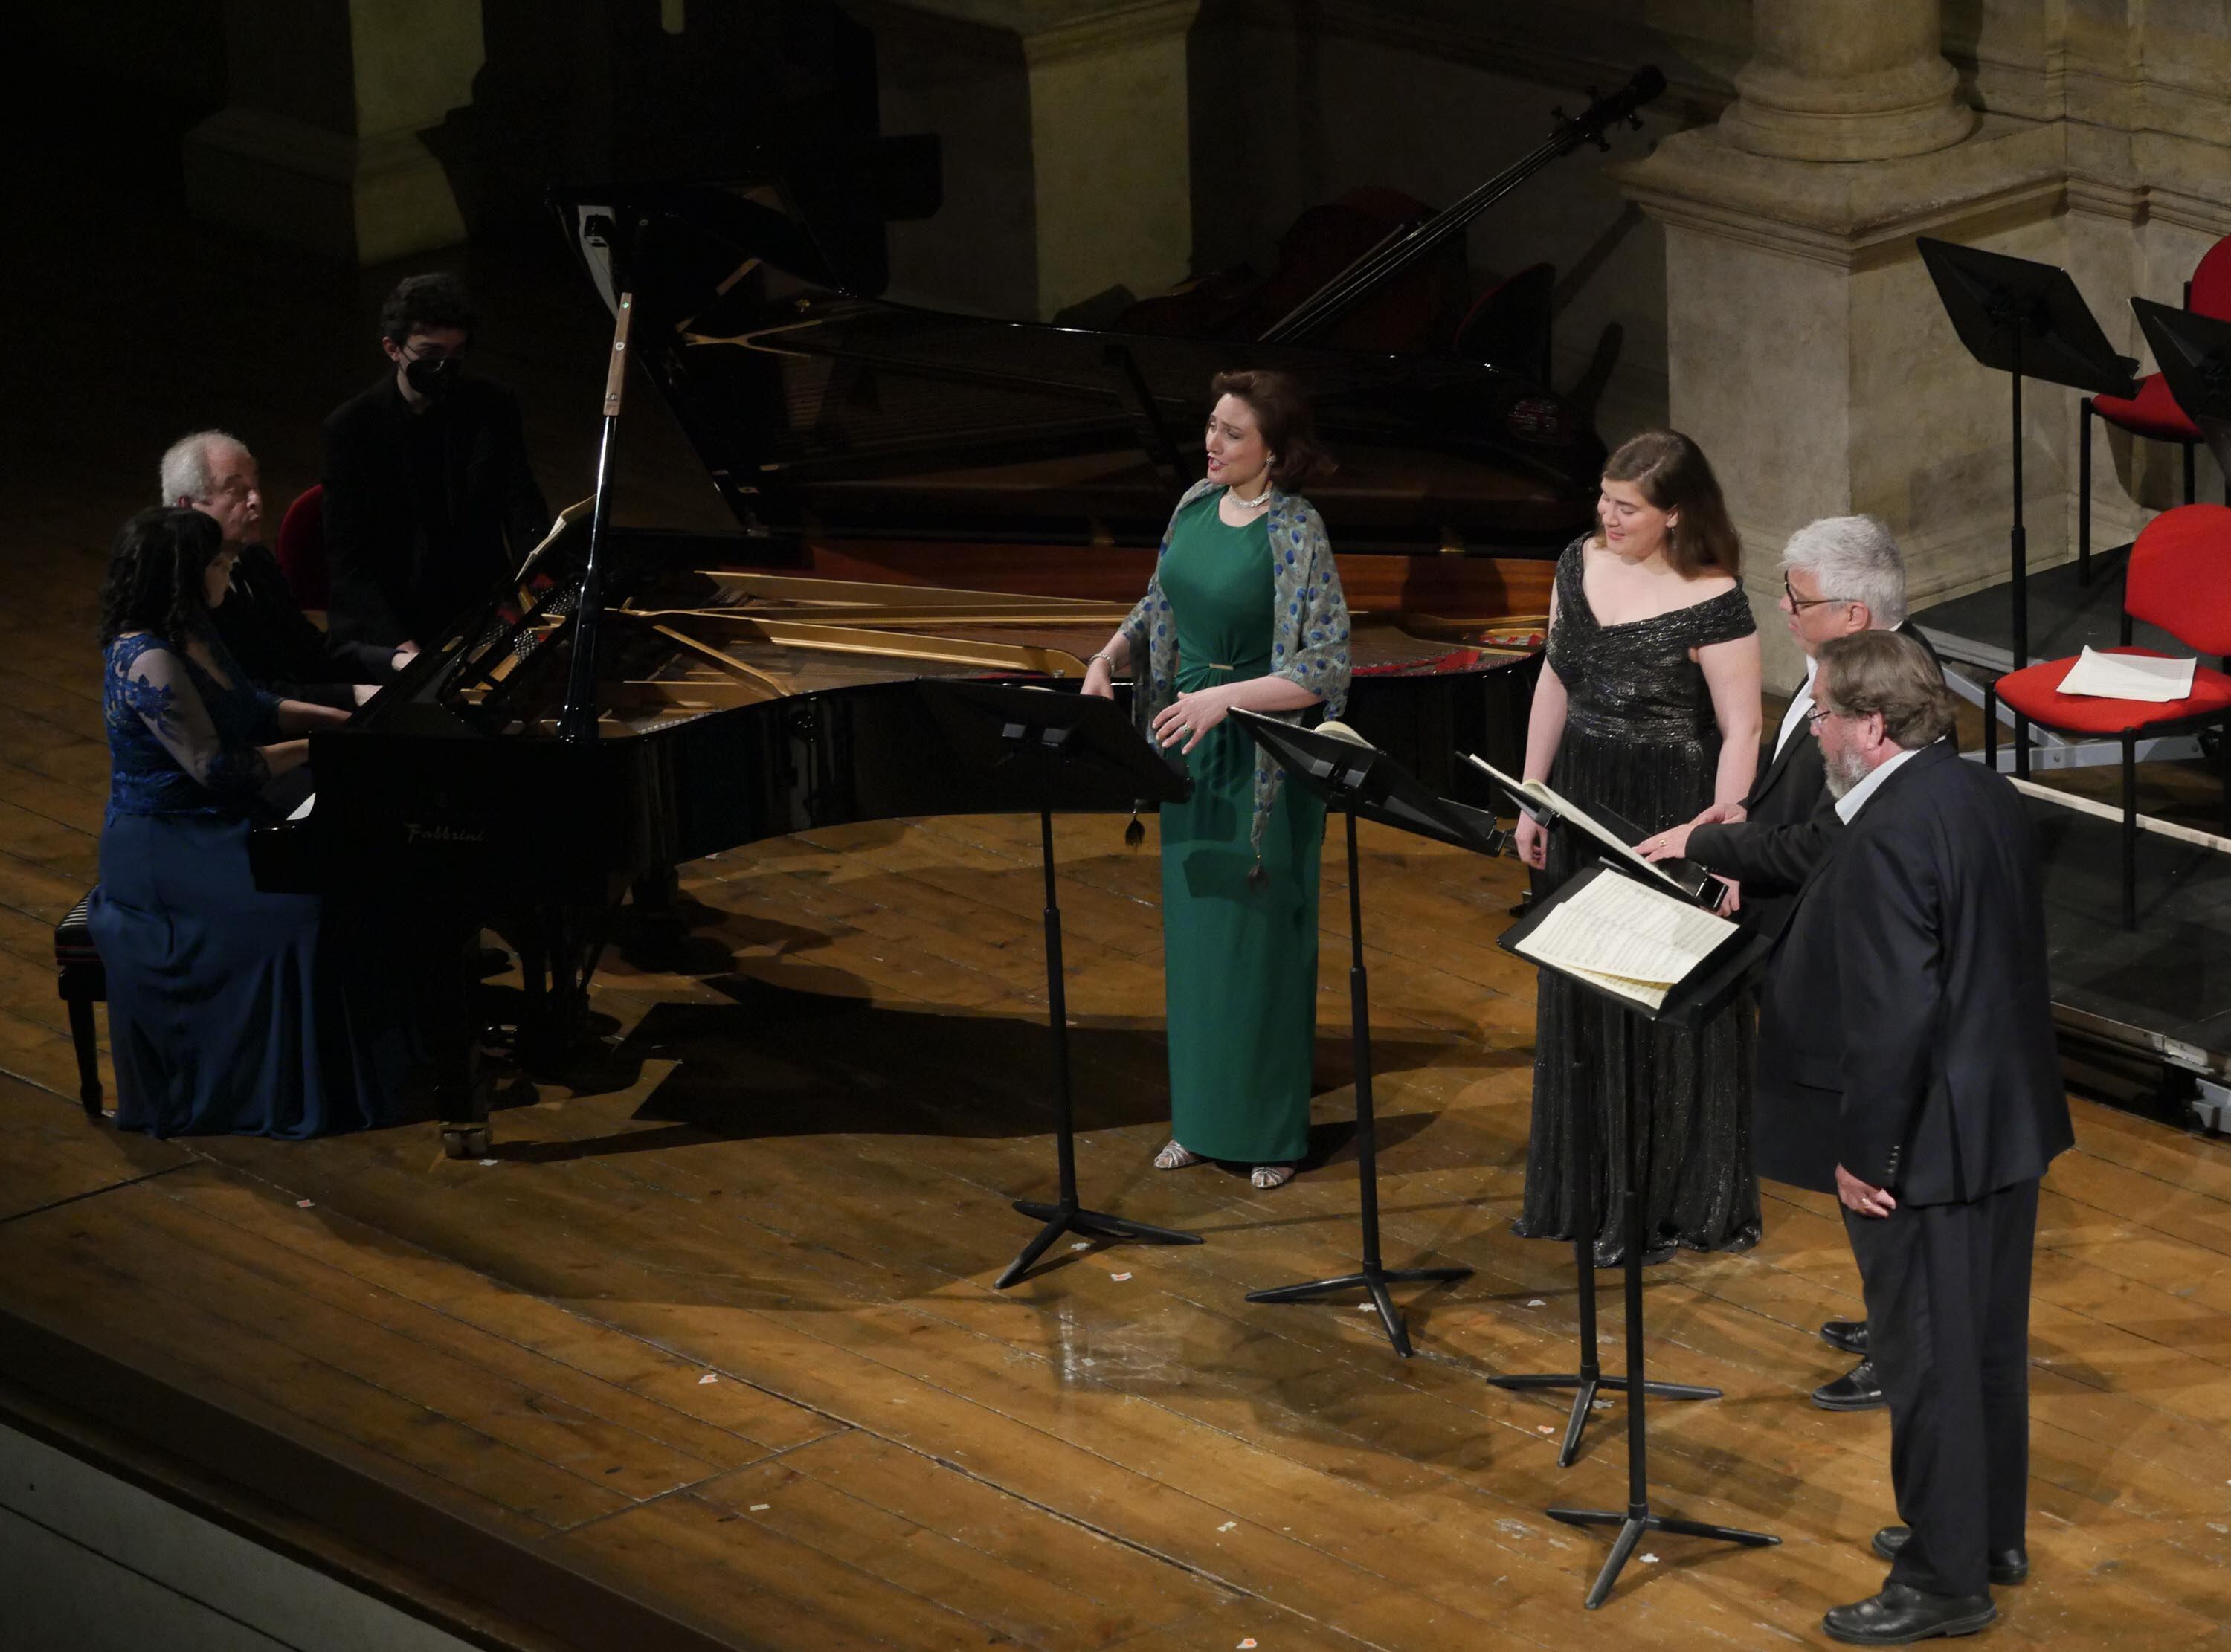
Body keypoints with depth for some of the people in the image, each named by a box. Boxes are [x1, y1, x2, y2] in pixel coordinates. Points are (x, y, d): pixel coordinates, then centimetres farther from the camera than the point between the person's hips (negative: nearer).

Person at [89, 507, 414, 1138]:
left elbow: (251, 708, 20)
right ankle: (302, 1092, -14)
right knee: (298, 909, -25)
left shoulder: (190, 634, 6)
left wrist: (344, 720, 10)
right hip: (164, 850, -10)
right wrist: (313, 748, -15)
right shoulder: (148, 663, -24)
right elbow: (216, 769, -24)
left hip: (211, 824, 10)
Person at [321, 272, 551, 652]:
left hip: (480, 615, 2)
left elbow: (524, 510, 1)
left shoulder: (493, 407, 2)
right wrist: (398, 643, -19)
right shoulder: (351, 428, -5)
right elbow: (346, 554, -7)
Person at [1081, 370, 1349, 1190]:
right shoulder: (1198, 504, 2)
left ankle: (1273, 1131, 15)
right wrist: (1108, 659, -2)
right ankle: (1202, 1119, 26)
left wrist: (1220, 698, -30)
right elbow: (1159, 607, 17)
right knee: (1194, 934, 14)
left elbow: (1324, 669, -22)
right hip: (1189, 751, 7)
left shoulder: (1295, 532, -19)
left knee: (1260, 938, 3)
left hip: (1261, 763, -7)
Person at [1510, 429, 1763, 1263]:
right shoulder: (1580, 564, 1)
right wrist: (1533, 798, 12)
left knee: (1670, 1013, 3)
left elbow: (1741, 730, -16)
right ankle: (1587, 1189, 30)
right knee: (1583, 1006, 16)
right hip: (1585, 804, 7)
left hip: (1671, 816, -7)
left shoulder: (1711, 603, -18)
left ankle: (1675, 1206, 14)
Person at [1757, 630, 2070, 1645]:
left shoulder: (1889, 837, -24)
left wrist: (1862, 1151, -18)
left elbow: (1894, 1014, -27)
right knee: (1988, 1338, 21)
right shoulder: (1985, 797, 5)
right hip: (2009, 1121, 10)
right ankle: (1991, 1532, 35)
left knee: (1927, 1357, 1)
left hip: (1925, 1142, -9)